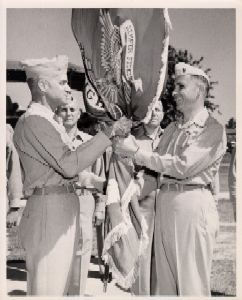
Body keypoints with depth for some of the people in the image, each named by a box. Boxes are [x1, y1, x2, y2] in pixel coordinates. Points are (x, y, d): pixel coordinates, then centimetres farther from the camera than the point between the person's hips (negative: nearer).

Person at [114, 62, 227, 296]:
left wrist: (136, 152, -13)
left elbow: (183, 166, -15)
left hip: (192, 204, -7)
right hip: (164, 202, 7)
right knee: (165, 281, 11)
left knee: (192, 284, -2)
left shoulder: (213, 129, -5)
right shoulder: (171, 129, 17)